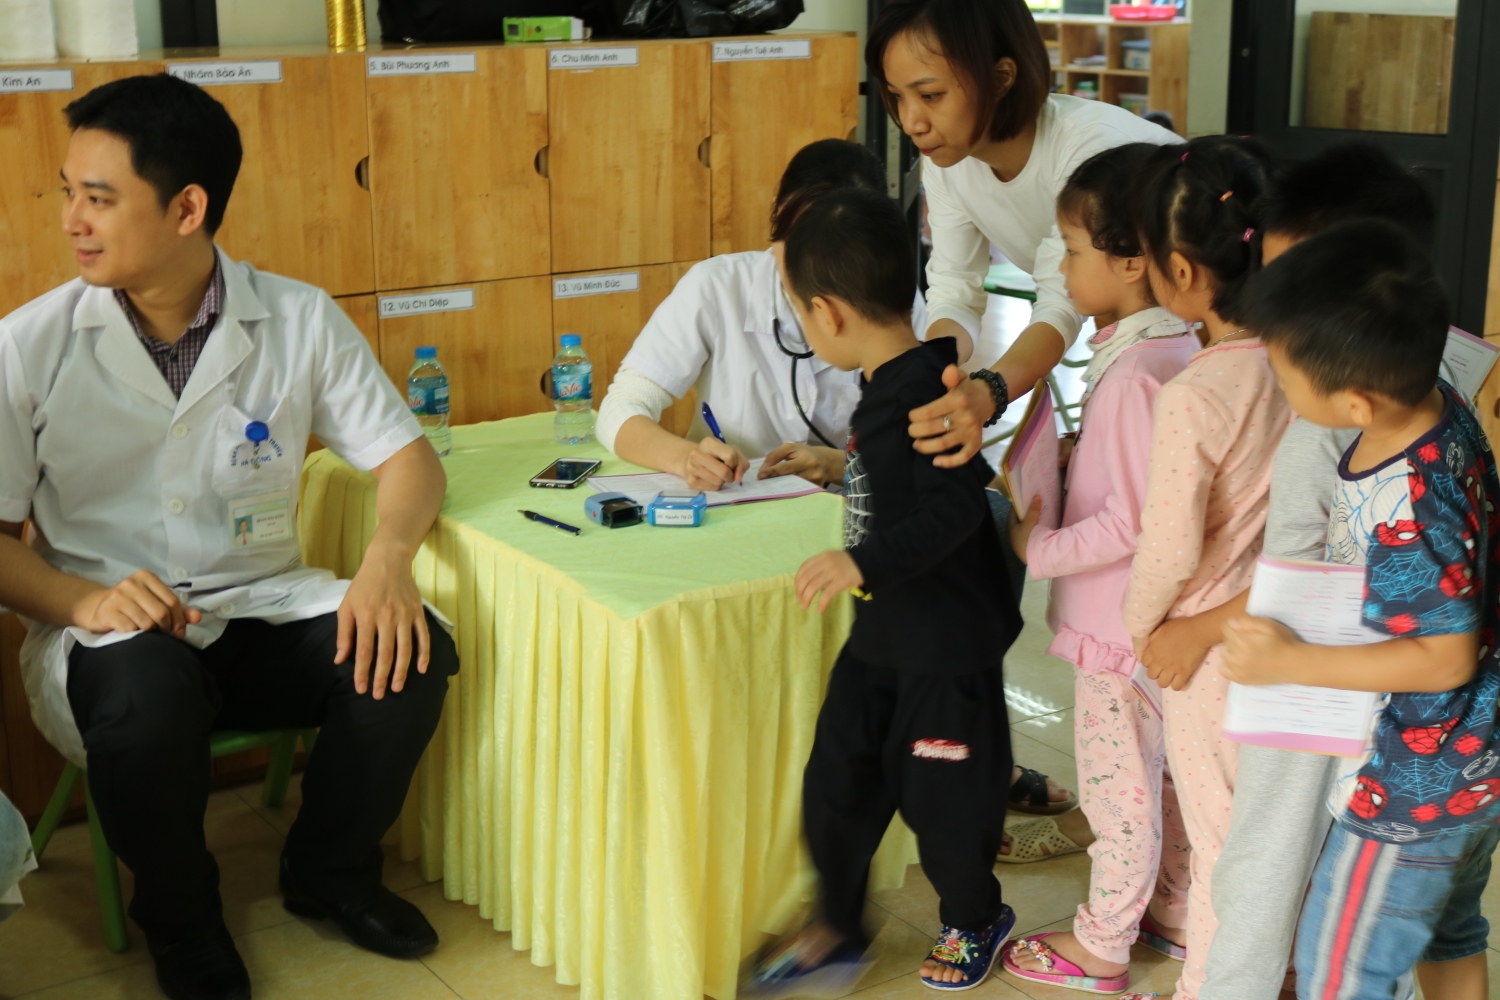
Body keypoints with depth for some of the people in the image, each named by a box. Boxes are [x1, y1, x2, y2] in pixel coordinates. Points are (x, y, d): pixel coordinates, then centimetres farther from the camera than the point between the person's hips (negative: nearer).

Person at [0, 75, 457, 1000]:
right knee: (149, 690, -36)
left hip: (262, 611, 2)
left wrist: (389, 557, -23)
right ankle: (180, 914, -2)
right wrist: (85, 601, -24)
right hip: (111, 629, -2)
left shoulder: (300, 322, -2)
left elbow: (406, 457, 0)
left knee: (409, 655, -24)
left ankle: (330, 870, 7)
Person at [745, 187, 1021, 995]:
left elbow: (954, 507, -32)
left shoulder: (929, 393, -25)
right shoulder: (888, 388, 5)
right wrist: (833, 466, 29)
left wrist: (865, 561, -37)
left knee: (941, 793, 9)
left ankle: (974, 919, 35)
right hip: (884, 631, 9)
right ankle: (836, 929, 30)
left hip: (948, 640, -9)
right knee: (836, 782, 13)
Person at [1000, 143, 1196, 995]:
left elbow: (1136, 519, -25)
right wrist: (1075, 454, 5)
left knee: (1119, 786, 8)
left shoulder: (1134, 374, -26)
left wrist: (1041, 547, -15)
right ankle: (1179, 914, 40)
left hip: (1122, 624, -9)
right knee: (1167, 772, 23)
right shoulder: (1182, 346, 1)